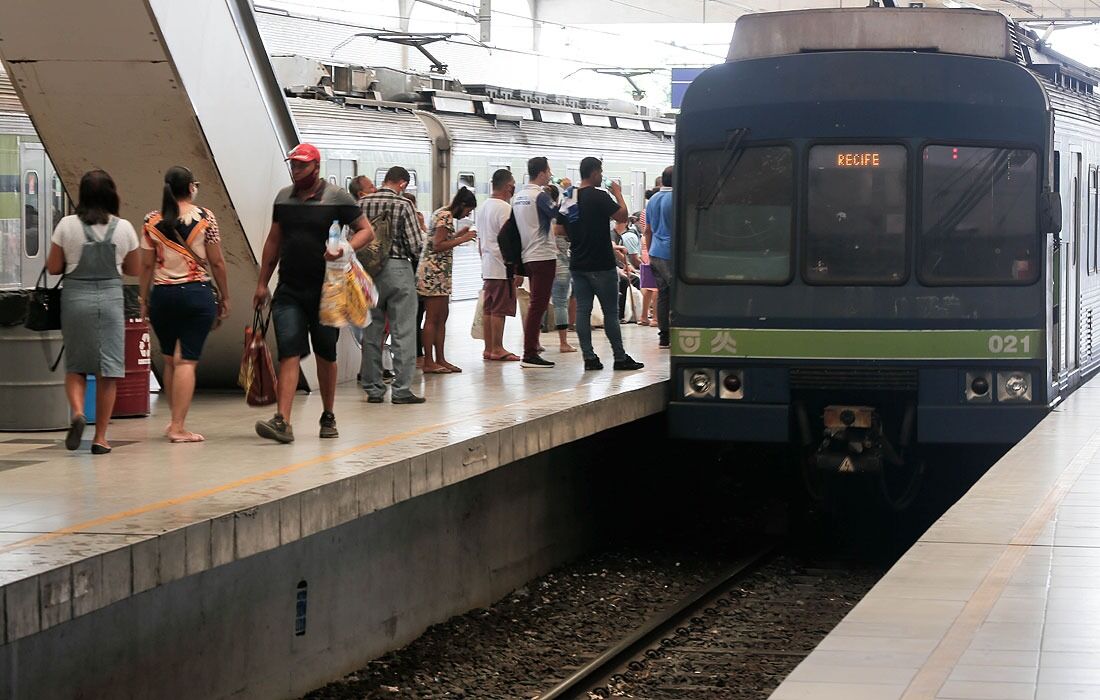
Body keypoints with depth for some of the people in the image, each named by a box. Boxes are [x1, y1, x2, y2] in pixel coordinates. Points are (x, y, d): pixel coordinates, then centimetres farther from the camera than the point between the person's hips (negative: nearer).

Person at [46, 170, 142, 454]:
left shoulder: (67, 225, -4)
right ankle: (100, 436, 6)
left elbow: (53, 267, 0)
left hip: (75, 296, 0)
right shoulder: (123, 228, 0)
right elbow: (135, 269, 9)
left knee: (75, 365, 13)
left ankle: (77, 412, -14)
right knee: (108, 368, 5)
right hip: (110, 296, 0)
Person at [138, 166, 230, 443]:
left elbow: (147, 265, 2)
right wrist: (225, 296, 8)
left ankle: (174, 421, 24)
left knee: (170, 359, 17)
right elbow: (217, 262, -2)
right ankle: (178, 427, -7)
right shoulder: (205, 218, -5)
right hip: (197, 293, -3)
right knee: (187, 361, -3)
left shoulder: (152, 221, 1)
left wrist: (144, 298, 12)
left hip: (162, 294, 3)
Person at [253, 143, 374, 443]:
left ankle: (328, 417, 24)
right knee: (289, 353, -9)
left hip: (325, 291, -2)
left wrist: (344, 248, -22)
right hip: (289, 291, 2)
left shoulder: (337, 197, -3)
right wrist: (262, 283, 14)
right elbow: (273, 241, 17)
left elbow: (366, 231, -2)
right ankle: (282, 421, -18)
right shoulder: (283, 197, 10)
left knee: (326, 354, 9)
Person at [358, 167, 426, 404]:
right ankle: (401, 389, -2)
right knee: (403, 332, 1)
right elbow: (416, 245, -12)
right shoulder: (404, 205, -9)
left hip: (370, 270, 4)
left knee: (371, 332, 11)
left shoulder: (362, 203, 2)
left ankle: (372, 388, 12)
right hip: (398, 268, -4)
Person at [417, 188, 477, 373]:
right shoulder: (445, 217, -12)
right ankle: (429, 362, -6)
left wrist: (459, 234, 16)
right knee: (432, 318, -7)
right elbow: (437, 245, -19)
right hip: (434, 272, -11)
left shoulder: (443, 215, 18)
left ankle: (440, 359, 15)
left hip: (440, 273, 11)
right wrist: (462, 239, -14)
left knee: (442, 318, 12)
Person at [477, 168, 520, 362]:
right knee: (500, 309, -6)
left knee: (488, 308, 10)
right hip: (502, 267, -9)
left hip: (487, 267, 9)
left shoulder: (483, 207, 14)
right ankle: (497, 349, -6)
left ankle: (488, 348, 13)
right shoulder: (504, 208, -14)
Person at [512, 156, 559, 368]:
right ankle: (530, 354, -11)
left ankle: (531, 351, 19)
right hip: (543, 256, -9)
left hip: (528, 257, 9)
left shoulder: (518, 196, 12)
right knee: (538, 305, -8)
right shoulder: (540, 195, -14)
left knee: (536, 305, 17)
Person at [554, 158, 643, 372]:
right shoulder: (599, 197, -13)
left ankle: (589, 357, 2)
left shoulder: (569, 199, 6)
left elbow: (560, 228, 10)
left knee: (582, 310, 4)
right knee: (611, 312, 0)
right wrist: (618, 193, 3)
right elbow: (622, 216, -11)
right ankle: (620, 357, 4)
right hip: (601, 264, -6)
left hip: (578, 264, 6)